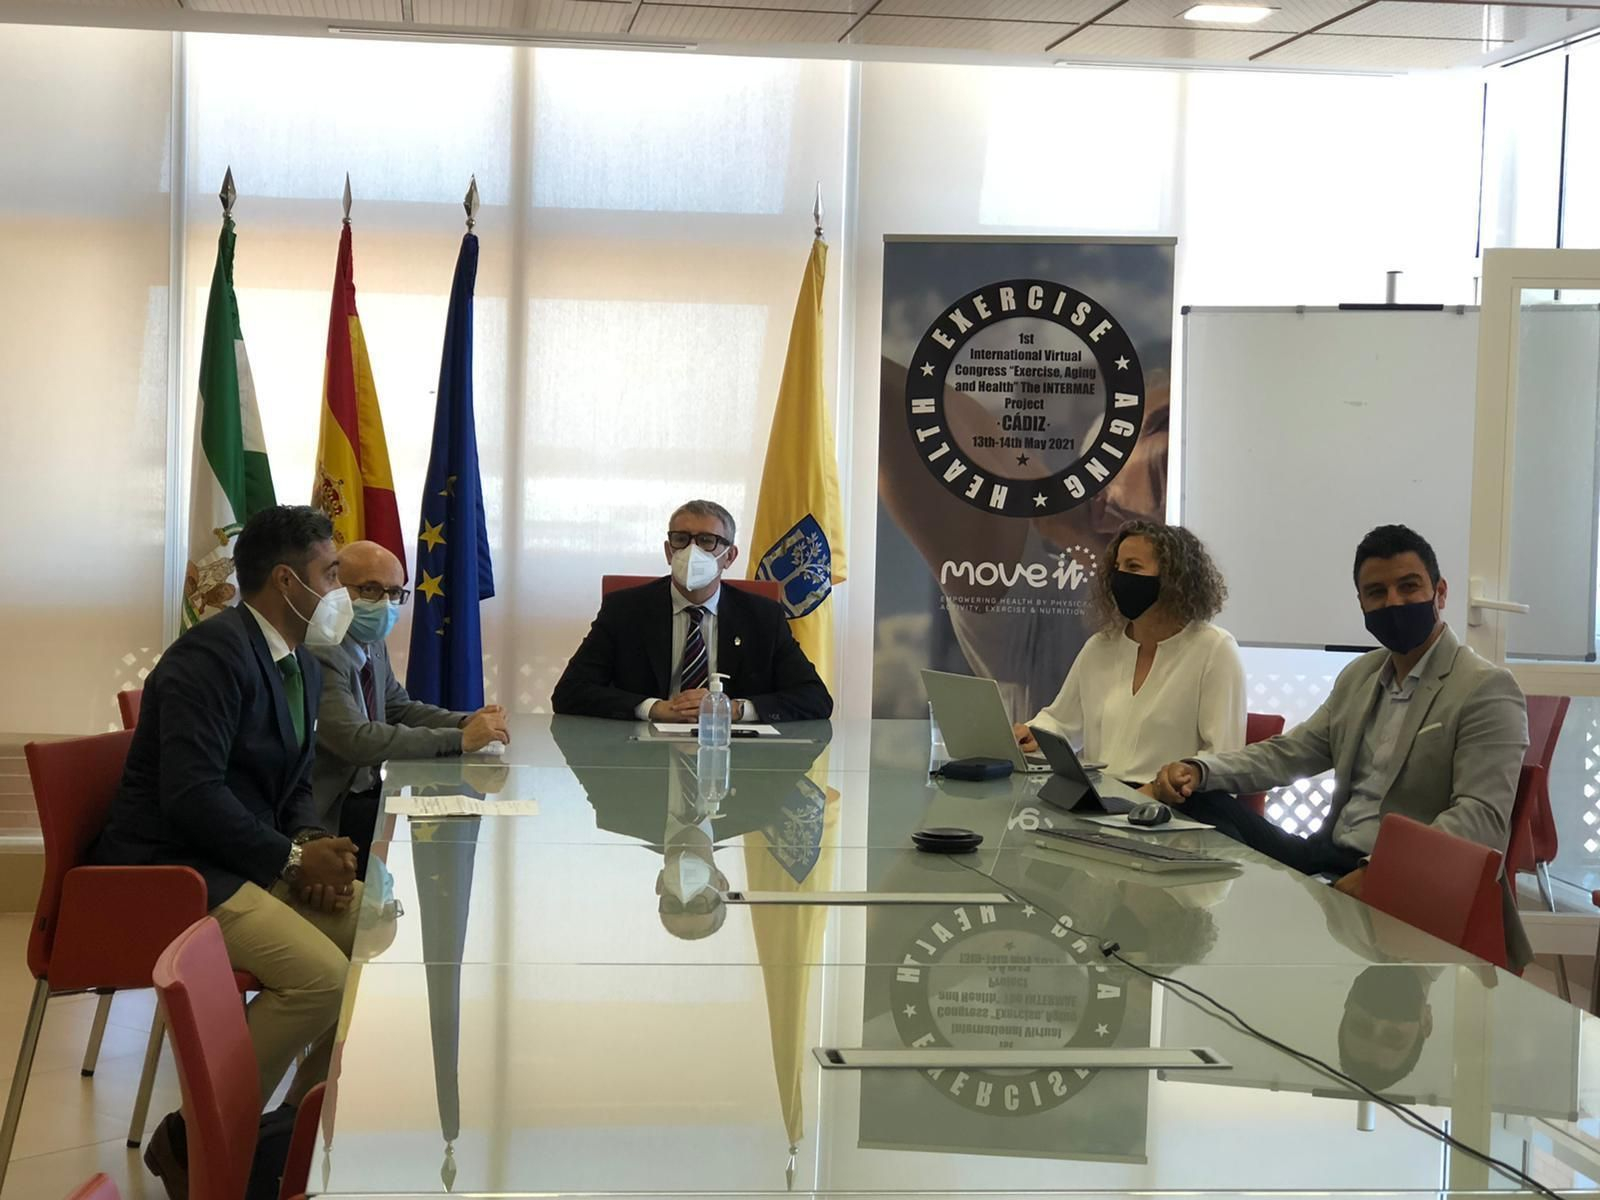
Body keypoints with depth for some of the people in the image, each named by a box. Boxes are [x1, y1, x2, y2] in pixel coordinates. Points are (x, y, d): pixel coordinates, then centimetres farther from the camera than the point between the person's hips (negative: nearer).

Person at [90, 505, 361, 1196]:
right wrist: (293, 858, -19)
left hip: (249, 859, 10)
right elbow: (191, 795, -26)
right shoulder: (214, 654, -18)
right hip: (170, 868, -10)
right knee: (320, 975, -25)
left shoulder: (301, 665, 12)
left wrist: (312, 847, -3)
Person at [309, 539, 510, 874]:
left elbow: (399, 708, 19)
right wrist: (459, 739, -27)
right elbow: (356, 740, -30)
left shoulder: (372, 644, 9)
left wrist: (468, 723, -2)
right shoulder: (321, 654, -22)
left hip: (365, 789, 9)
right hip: (329, 811, -9)